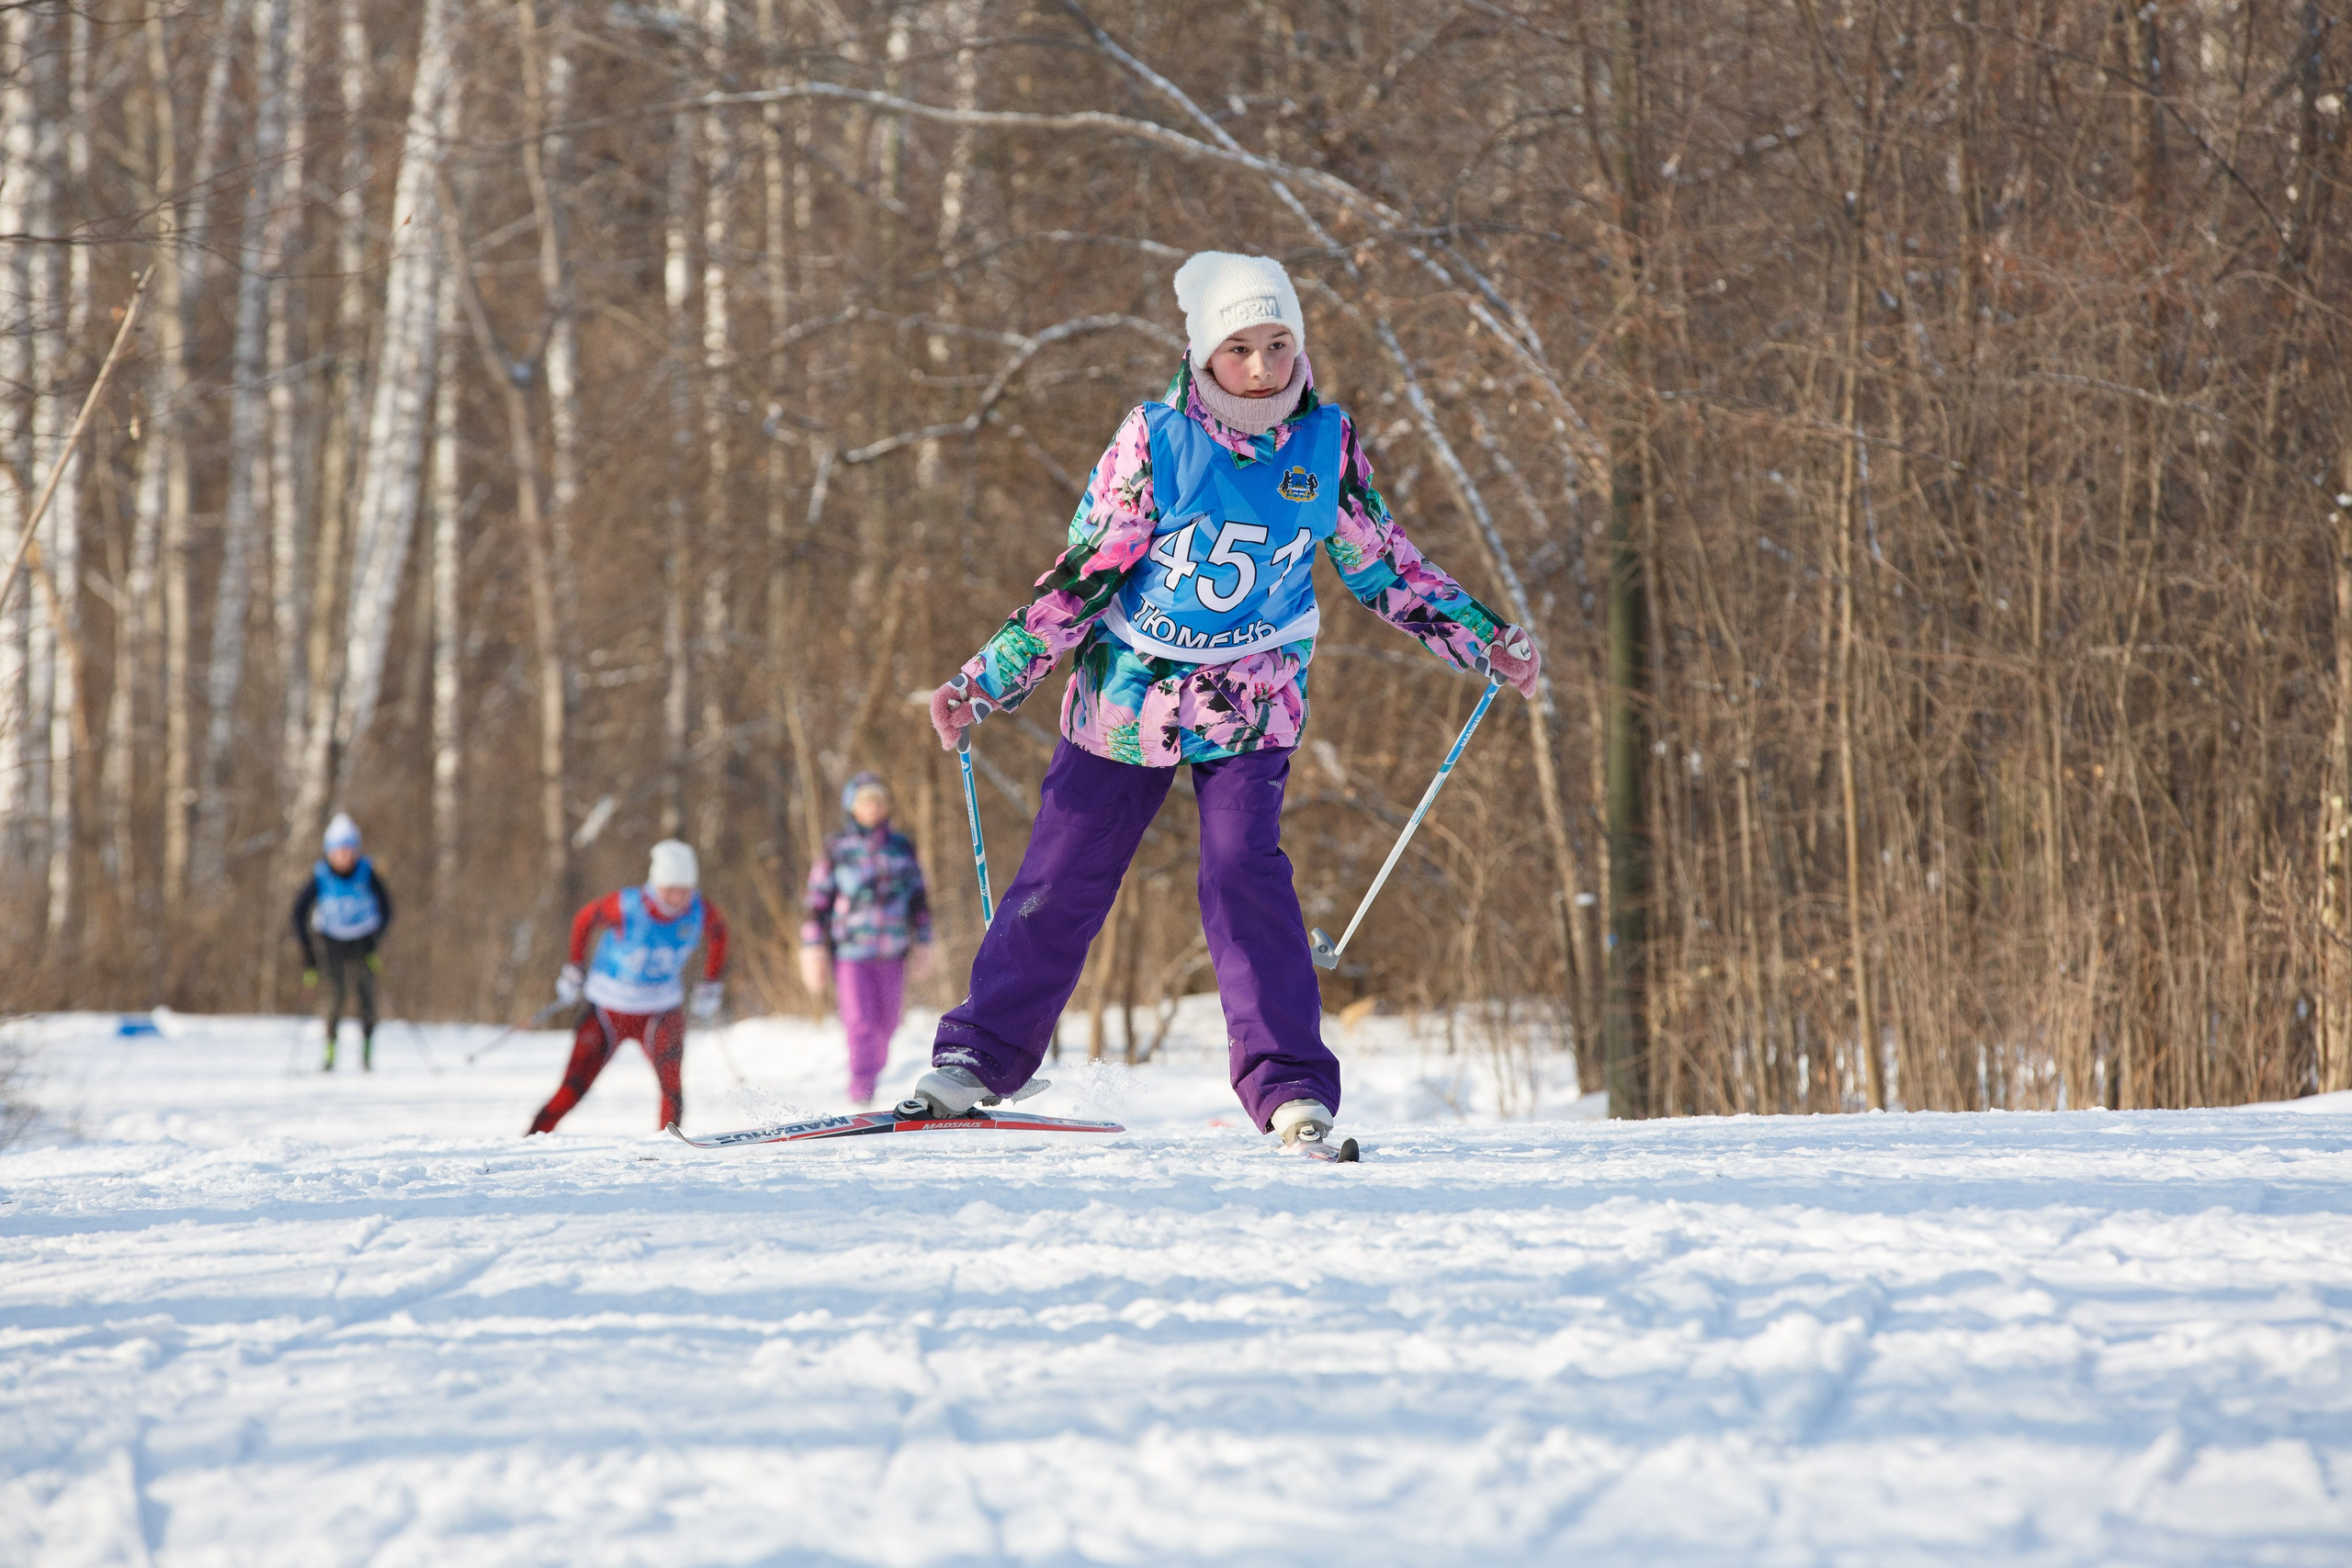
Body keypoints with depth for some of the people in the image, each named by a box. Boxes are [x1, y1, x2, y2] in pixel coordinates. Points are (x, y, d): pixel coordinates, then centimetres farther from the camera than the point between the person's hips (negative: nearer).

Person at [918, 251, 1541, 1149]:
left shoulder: (1328, 444, -7)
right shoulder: (1154, 441, -14)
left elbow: (1385, 569, 6)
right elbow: (1081, 580, -8)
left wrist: (1486, 642, 0)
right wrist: (983, 685, -11)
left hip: (1251, 707, 0)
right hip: (1130, 695, 0)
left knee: (1244, 871, -21)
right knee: (1061, 881, 8)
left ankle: (1290, 1084, -18)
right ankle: (982, 1055, 28)